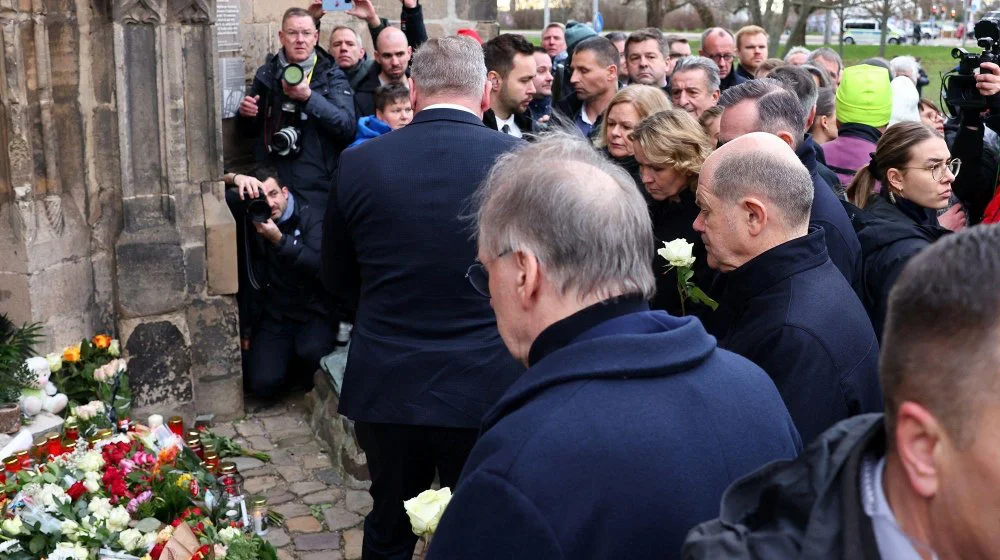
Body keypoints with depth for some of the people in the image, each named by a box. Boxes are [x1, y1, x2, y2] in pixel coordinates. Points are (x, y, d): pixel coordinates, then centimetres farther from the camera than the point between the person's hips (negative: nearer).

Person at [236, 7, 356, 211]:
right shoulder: (266, 74, 7)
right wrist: (246, 116, -6)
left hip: (318, 188, -2)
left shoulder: (332, 76, -1)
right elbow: (249, 131, 17)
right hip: (272, 186, 3)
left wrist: (309, 97, -24)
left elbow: (349, 127, -14)